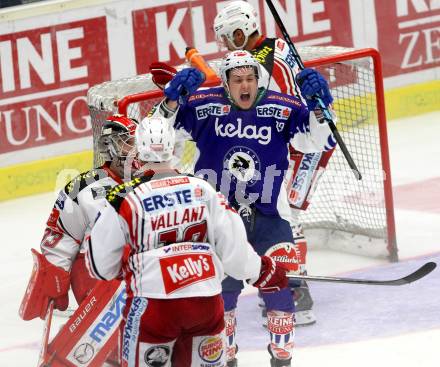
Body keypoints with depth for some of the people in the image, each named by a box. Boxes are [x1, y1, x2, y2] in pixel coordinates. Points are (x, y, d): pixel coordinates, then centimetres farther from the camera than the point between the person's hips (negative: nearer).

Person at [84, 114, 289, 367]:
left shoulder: (125, 198, -2)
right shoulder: (202, 189, 4)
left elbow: (102, 265, 3)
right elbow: (233, 243, 4)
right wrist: (261, 271, 21)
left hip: (153, 306, -3)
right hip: (206, 300, 3)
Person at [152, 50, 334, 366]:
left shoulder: (283, 109, -7)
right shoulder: (204, 106, -9)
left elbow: (319, 142, -10)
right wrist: (173, 99, -23)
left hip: (267, 213, 1)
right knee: (223, 281, -6)